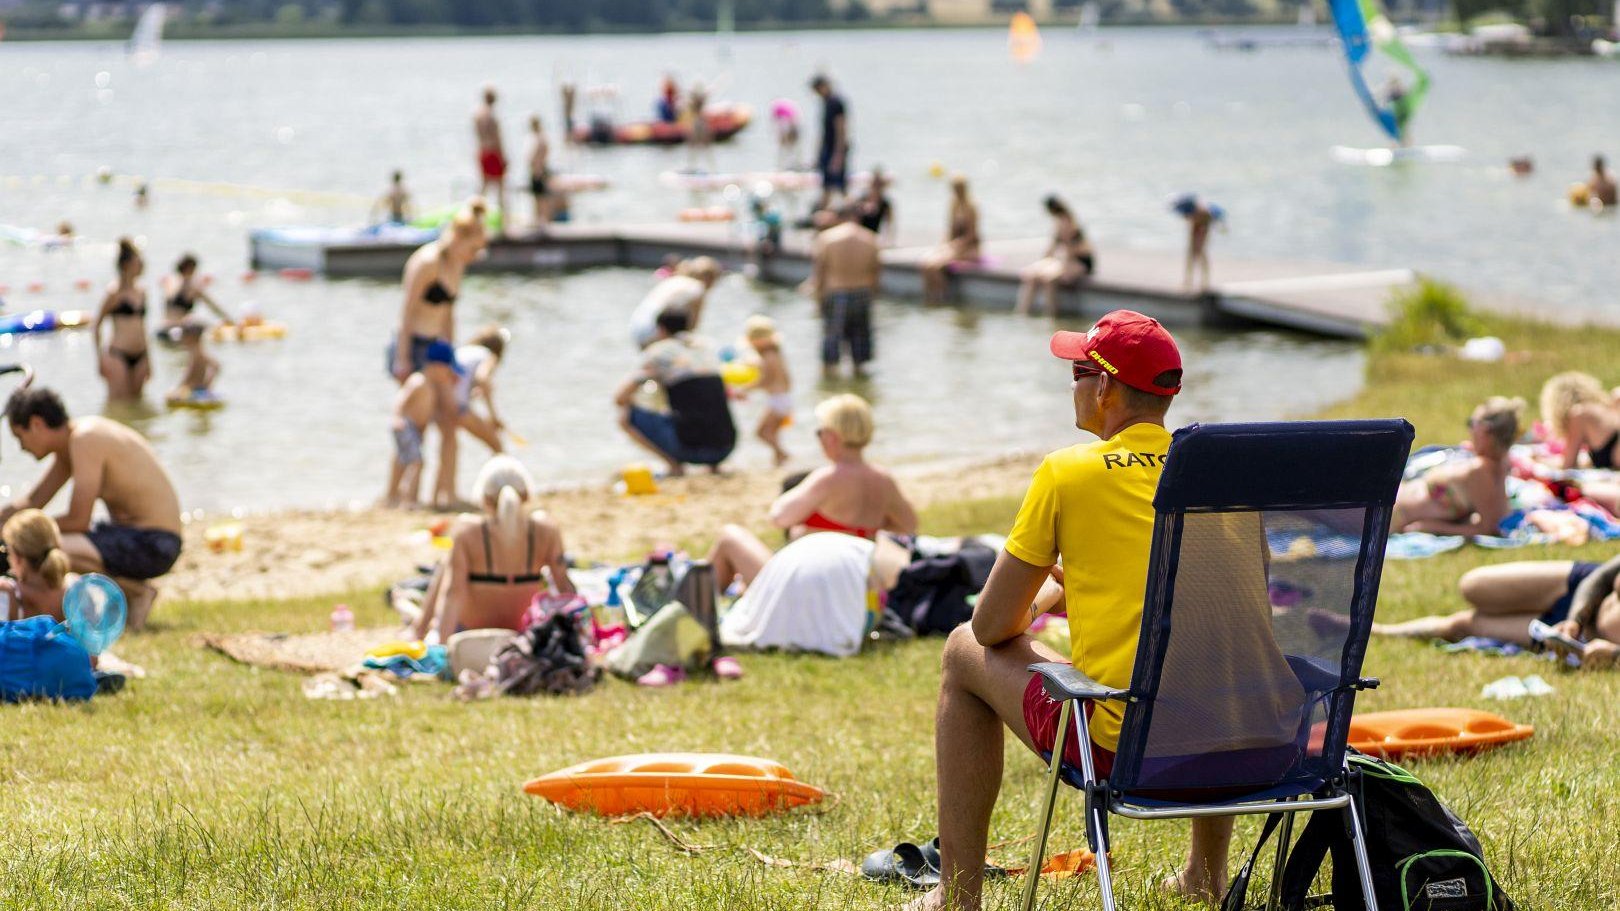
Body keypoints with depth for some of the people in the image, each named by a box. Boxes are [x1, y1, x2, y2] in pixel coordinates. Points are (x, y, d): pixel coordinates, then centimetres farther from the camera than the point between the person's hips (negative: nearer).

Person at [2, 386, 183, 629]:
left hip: (153, 545, -10)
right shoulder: (71, 439, 11)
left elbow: (78, 520, -20)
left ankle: (138, 592, -10)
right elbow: (33, 501, 20)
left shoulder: (85, 440, -19)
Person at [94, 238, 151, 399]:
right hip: (119, 354, -6)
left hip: (139, 356, 6)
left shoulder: (141, 292, 12)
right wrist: (100, 358, -7)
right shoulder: (115, 292, -7)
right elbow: (96, 326, -3)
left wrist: (147, 358, 20)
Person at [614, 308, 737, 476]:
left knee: (625, 417, 7)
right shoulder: (706, 345, 17)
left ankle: (675, 465, -4)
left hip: (690, 448, -6)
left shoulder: (658, 352, 3)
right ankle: (714, 466, 14)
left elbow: (619, 398, 2)